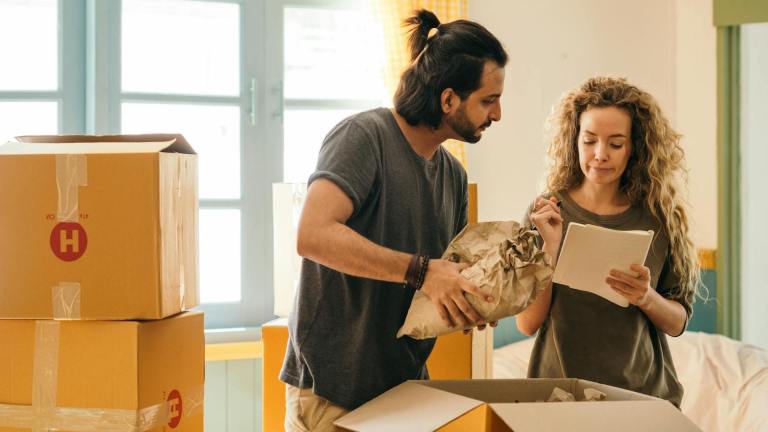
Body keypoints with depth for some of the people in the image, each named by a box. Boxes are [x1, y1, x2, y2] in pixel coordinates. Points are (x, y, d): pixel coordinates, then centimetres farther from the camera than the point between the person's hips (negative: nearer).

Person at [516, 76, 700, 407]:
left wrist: (647, 299, -18)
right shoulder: (546, 214, -5)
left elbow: (677, 323, 2)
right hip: (560, 390, -1)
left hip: (644, 392, 1)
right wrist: (549, 249, -19)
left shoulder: (659, 218, -3)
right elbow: (528, 324, -8)